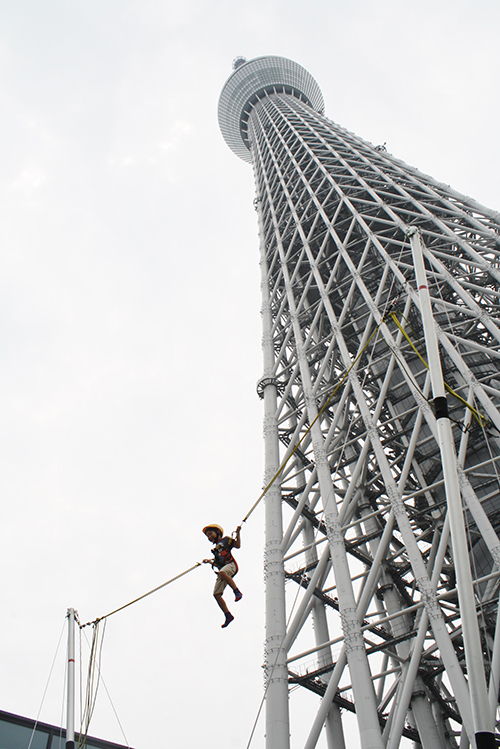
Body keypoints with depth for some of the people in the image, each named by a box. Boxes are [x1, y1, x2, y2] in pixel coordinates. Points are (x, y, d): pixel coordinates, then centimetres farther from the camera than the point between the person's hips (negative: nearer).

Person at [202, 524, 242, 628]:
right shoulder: (216, 548, 33)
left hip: (230, 565, -7)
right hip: (222, 569, 7)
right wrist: (209, 562, 26)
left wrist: (238, 533, -2)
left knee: (222, 572, -42)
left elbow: (237, 545, 4)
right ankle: (228, 615, -5)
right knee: (216, 594, -8)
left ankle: (237, 592, -36)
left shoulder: (225, 540, 16)